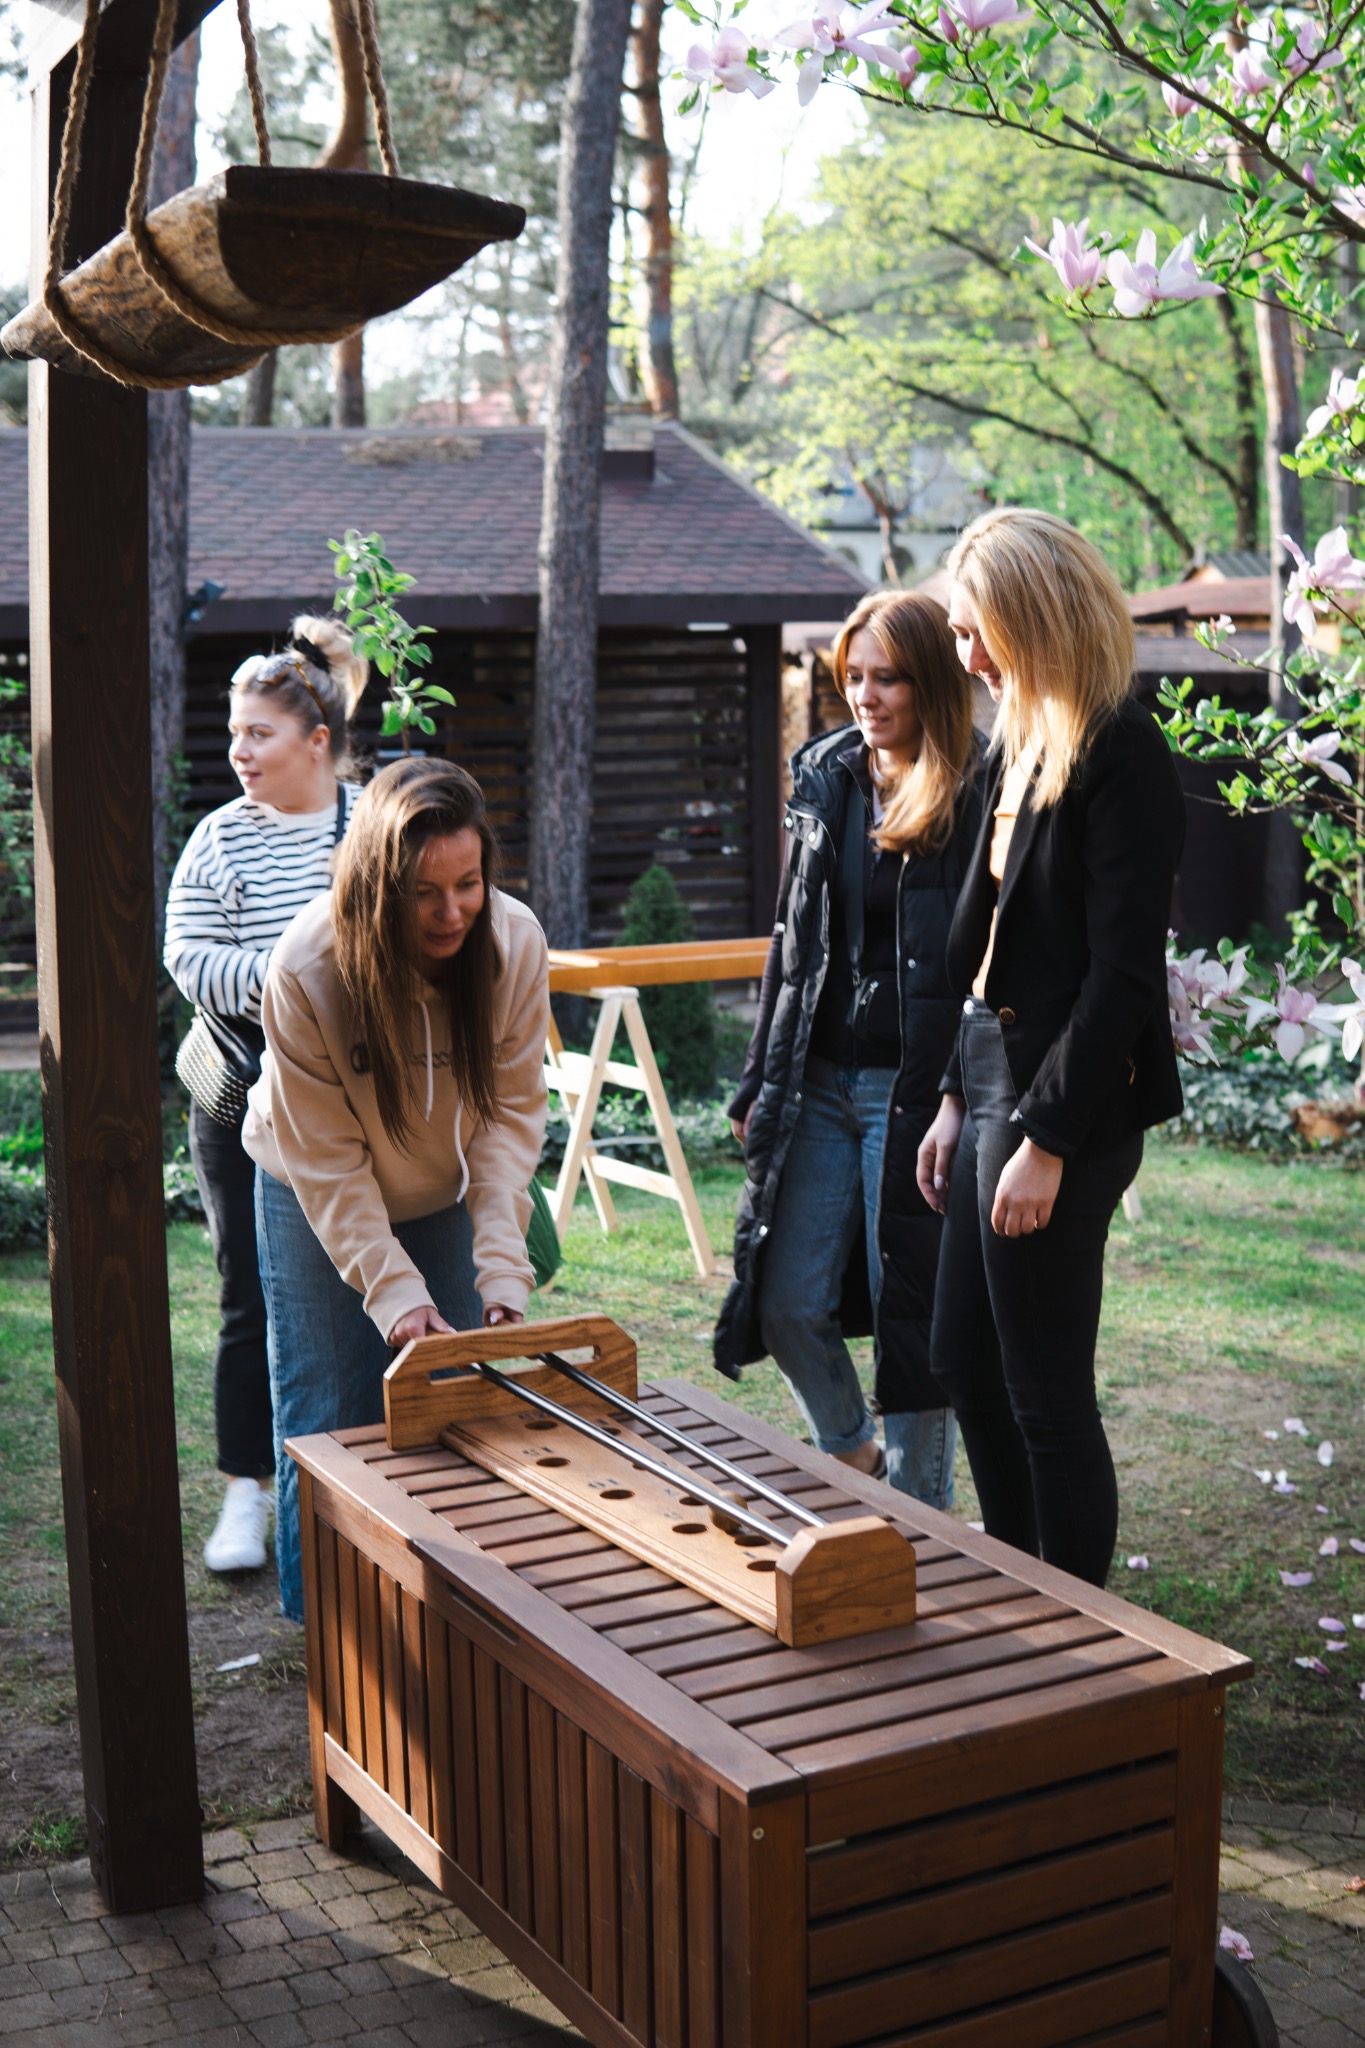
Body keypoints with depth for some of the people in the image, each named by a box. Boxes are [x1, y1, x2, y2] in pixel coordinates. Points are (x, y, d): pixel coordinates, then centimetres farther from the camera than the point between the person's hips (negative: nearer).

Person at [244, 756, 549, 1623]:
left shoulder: (514, 941, -22)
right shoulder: (307, 967, -30)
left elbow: (512, 1112, -17)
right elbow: (324, 1158, -23)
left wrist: (502, 1272, -25)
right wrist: (393, 1291, -29)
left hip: (448, 1199, 3)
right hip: (319, 1205, -2)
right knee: (332, 1416, 2)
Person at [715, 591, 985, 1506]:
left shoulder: (975, 796, -9)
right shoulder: (826, 777, 9)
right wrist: (761, 1083, 13)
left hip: (914, 1087, -5)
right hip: (820, 1080, 6)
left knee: (909, 1304, 3)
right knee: (787, 1298, 8)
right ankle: (852, 1456, 34)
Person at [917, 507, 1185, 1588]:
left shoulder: (1124, 759, -16)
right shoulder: (1025, 740, 12)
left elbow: (1123, 973, -19)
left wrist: (1047, 1141, -19)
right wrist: (959, 1098, 14)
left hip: (1066, 1106, -10)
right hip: (995, 1077, 10)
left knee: (1046, 1396, 1)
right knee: (966, 1363, 17)